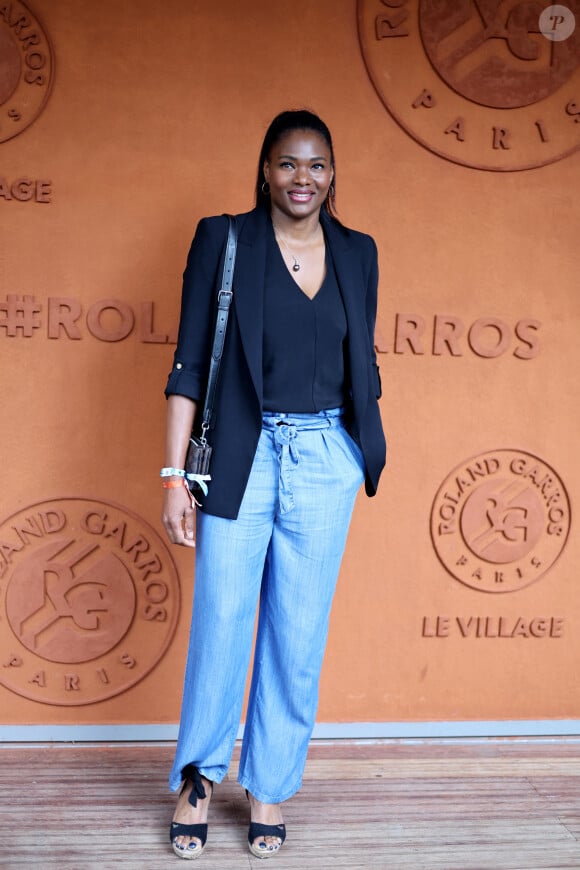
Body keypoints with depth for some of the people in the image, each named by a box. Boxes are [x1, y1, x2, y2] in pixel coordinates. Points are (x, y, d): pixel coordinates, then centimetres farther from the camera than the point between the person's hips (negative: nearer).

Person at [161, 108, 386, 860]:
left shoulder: (358, 254, 9)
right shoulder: (222, 240, 0)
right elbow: (190, 364, -3)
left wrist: (367, 454, 9)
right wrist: (175, 474, -7)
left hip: (326, 462, 3)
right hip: (241, 457, -2)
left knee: (299, 633, 8)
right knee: (220, 622, 3)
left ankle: (271, 789, 26)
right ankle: (199, 776, 27)